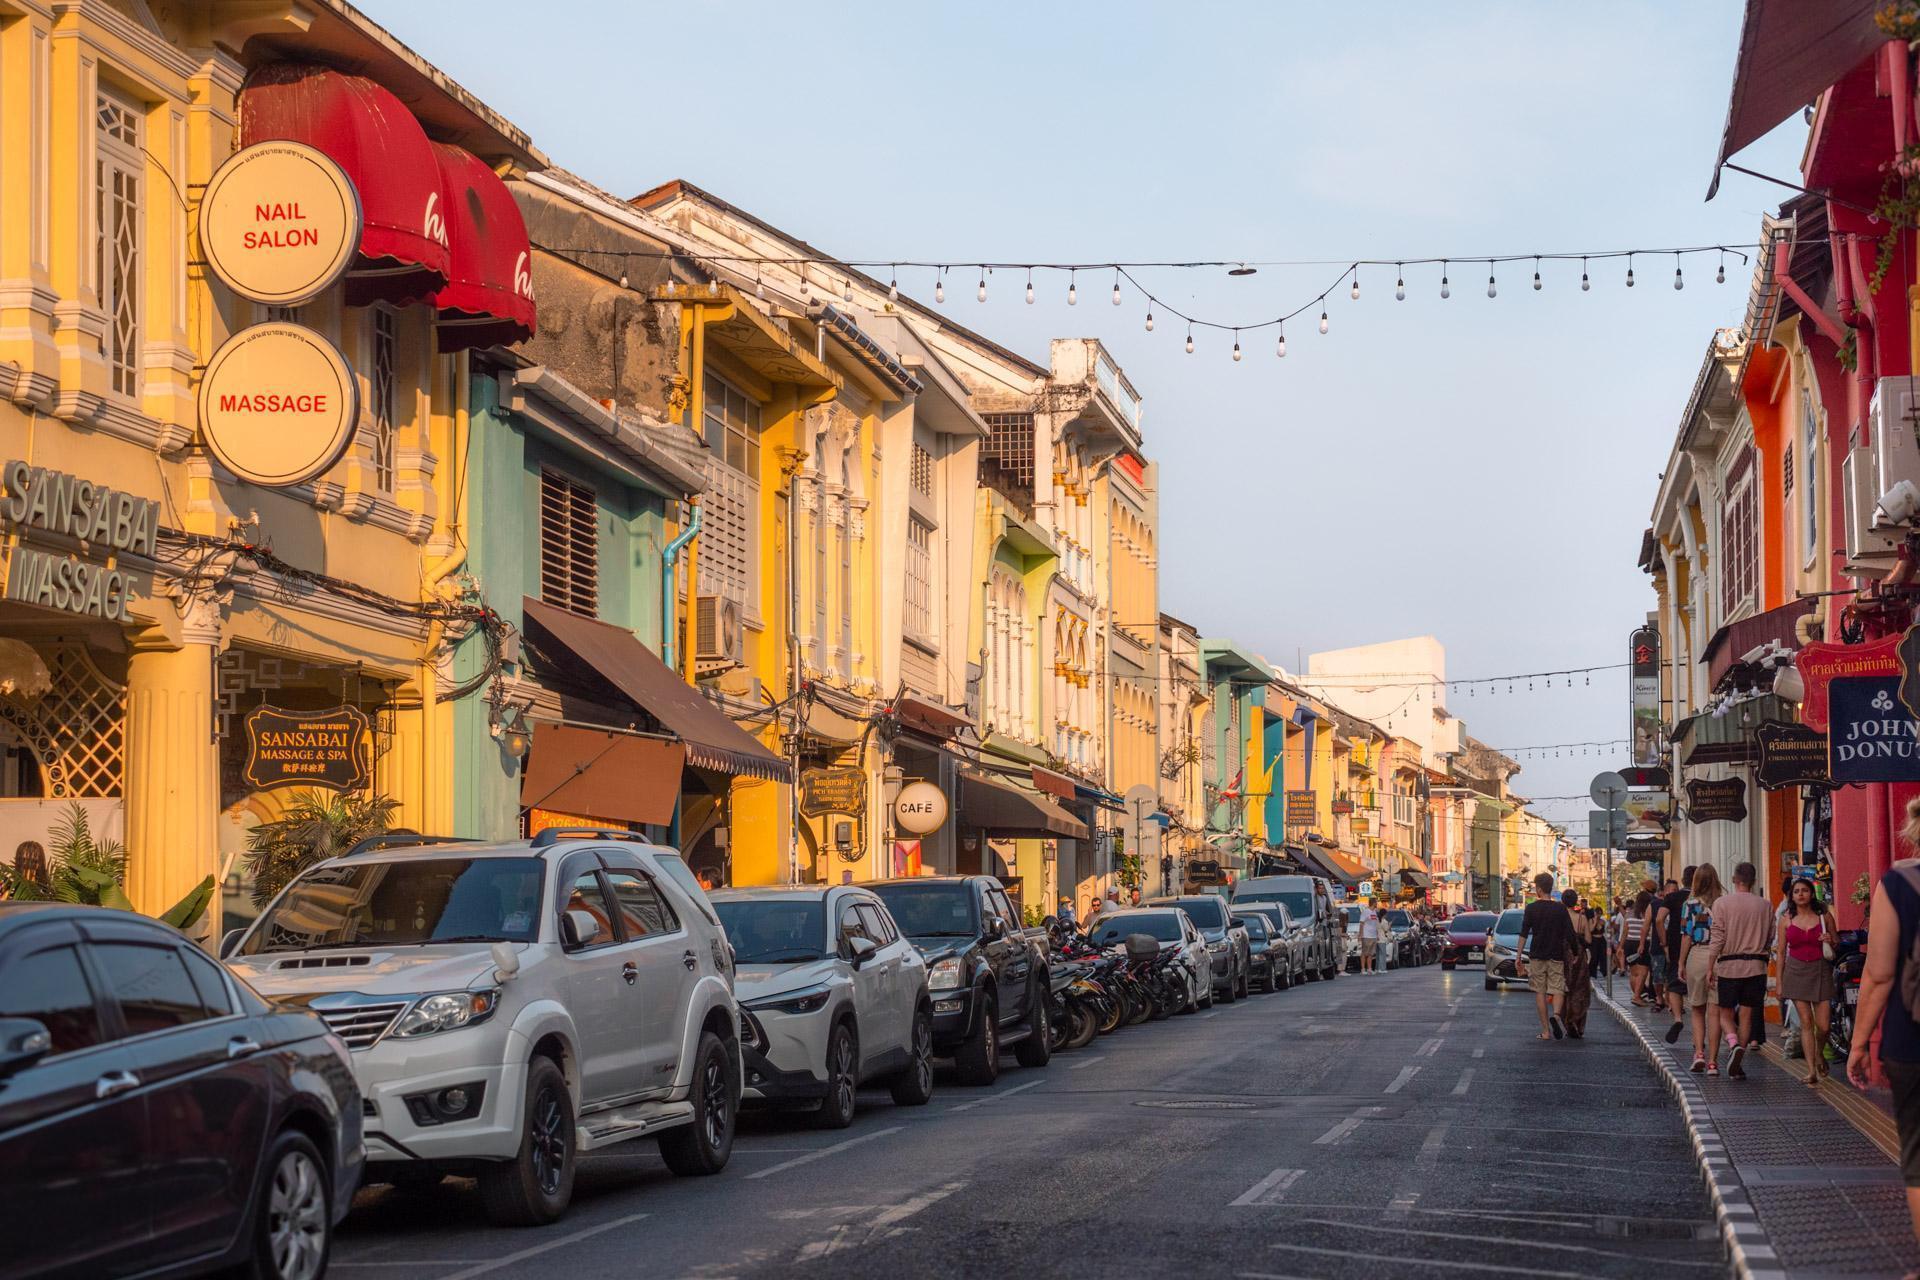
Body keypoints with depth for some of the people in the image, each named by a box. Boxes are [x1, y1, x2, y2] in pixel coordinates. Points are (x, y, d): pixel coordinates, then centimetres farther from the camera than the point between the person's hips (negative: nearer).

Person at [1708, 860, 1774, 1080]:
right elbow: (1770, 937, 8)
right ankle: (1736, 1066, 8)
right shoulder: (1765, 906, 2)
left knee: (1725, 1014, 9)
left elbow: (1717, 937, -9)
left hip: (1729, 965, -2)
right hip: (1756, 966, 2)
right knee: (1746, 1016, 7)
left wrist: (1709, 967, -6)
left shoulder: (1723, 903, -6)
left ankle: (1734, 1045, -20)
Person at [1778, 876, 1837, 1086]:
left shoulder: (1824, 916, 4)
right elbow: (1781, 952, 10)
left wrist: (1830, 942, -11)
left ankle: (1819, 1053, 27)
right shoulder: (1786, 920, 5)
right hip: (1796, 972, 0)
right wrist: (1779, 982, 7)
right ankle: (1812, 1070, -2)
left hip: (1821, 970, 0)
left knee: (1823, 1025, -4)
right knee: (1806, 1022, -5)